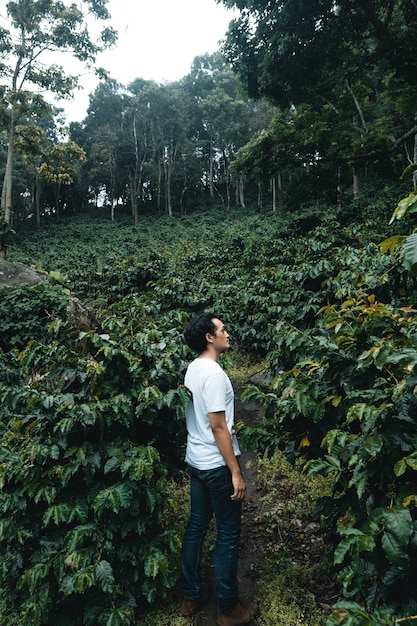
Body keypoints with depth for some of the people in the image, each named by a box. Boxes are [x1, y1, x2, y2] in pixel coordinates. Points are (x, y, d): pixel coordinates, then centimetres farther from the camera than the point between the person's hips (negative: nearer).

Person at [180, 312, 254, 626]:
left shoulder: (192, 368, 5)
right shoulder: (214, 373, -22)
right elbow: (218, 426, -23)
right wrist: (236, 472, -17)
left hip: (195, 460, 9)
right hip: (217, 464, -9)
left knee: (196, 525, 19)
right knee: (228, 535, 7)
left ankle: (191, 595, 35)